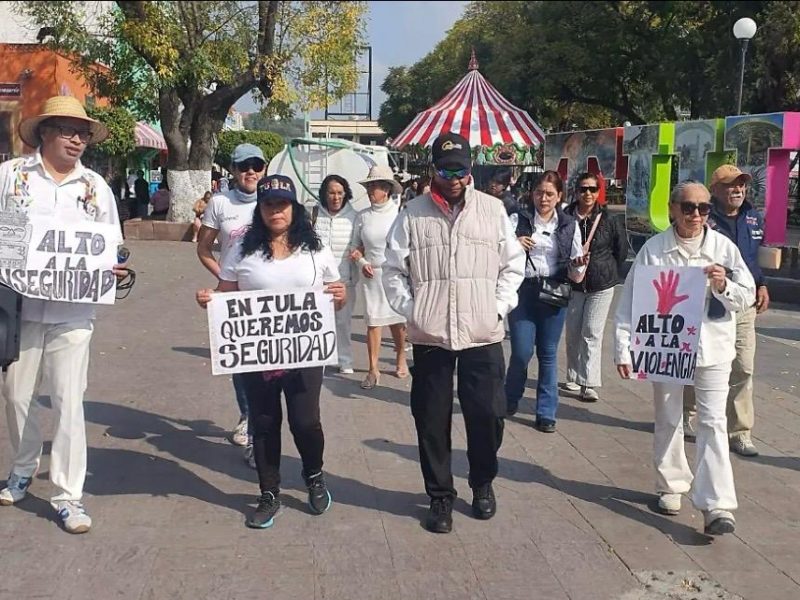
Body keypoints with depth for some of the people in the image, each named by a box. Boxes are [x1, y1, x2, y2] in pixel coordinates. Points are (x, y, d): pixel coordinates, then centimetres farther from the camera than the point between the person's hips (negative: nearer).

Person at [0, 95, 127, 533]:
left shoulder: (96, 187, 7)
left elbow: (112, 249, 12)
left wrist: (115, 269, -9)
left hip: (72, 311, 0)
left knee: (69, 402, 0)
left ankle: (68, 495, 9)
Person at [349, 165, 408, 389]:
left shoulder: (400, 213, -4)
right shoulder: (363, 216, 4)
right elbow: (355, 245, 12)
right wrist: (361, 262, -5)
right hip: (371, 275, 2)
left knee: (398, 320, 8)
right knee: (372, 321, 1)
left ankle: (401, 359, 30)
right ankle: (373, 369, 7)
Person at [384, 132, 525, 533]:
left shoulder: (493, 209, 4)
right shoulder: (413, 214, 1)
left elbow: (513, 264, 9)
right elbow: (394, 270, 5)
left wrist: (499, 307, -1)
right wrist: (411, 310, -4)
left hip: (483, 335, 0)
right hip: (429, 336, 0)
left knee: (487, 415, 6)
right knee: (432, 421, 7)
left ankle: (483, 484, 32)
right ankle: (440, 496, 25)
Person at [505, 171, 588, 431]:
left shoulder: (569, 225, 8)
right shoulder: (518, 220, 2)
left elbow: (575, 274, 8)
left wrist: (578, 264, -14)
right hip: (523, 290, -1)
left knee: (548, 353, 6)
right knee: (522, 352, -4)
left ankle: (546, 413, 16)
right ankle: (509, 401, 22)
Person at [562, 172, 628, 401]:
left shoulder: (609, 220, -5)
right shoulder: (566, 217, -6)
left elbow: (622, 249, 6)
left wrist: (610, 273, 6)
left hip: (601, 286, -2)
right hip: (573, 283, 2)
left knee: (592, 334, -4)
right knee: (572, 333, 10)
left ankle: (589, 384, -1)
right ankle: (574, 377, 26)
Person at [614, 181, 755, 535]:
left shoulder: (723, 247, -2)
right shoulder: (654, 249, -4)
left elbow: (747, 296, 3)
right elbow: (631, 300, -3)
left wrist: (723, 286, -18)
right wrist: (624, 348, -6)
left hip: (712, 349, 0)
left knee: (713, 423, -6)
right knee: (668, 421, 13)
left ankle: (716, 506, -6)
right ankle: (671, 487, 32)